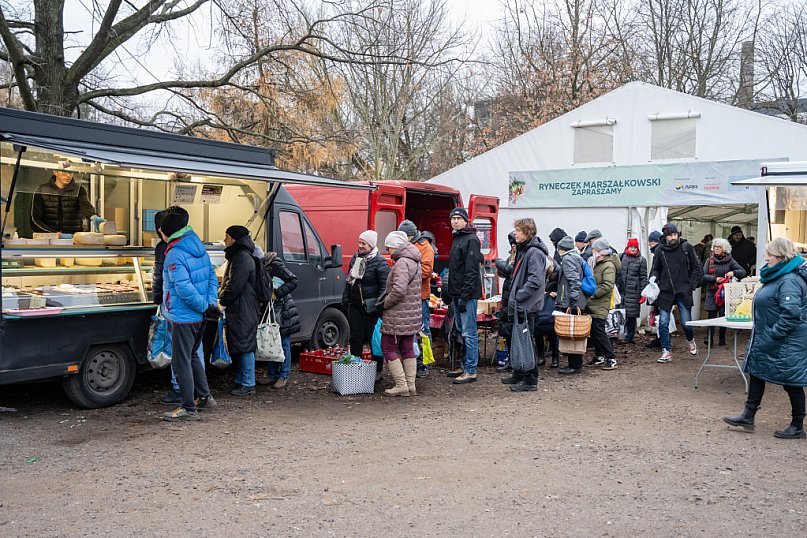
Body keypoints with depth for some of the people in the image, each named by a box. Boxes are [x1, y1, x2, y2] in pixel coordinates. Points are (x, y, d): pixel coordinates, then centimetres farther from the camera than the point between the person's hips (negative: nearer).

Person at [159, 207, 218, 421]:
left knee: (181, 363, -1)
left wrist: (204, 306, -16)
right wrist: (210, 304, 1)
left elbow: (184, 288, -26)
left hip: (183, 317, -9)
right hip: (199, 317, 9)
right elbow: (212, 277, 9)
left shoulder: (174, 254, -18)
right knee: (192, 356, 24)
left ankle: (188, 409, 4)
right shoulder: (198, 247, 9)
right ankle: (204, 397, 31)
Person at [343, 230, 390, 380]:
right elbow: (349, 280, 21)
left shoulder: (380, 262, -11)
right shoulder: (355, 259, 11)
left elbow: (384, 286, -12)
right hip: (355, 306, 6)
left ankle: (378, 370, 14)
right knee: (355, 338, 9)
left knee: (374, 339, 2)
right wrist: (345, 299, 18)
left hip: (371, 308, -6)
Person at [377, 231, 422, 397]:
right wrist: (387, 301, 16)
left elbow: (399, 290, -28)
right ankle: (411, 385, 17)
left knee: (388, 347, 0)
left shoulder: (402, 263, -19)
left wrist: (384, 304, -14)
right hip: (412, 314, 10)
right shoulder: (414, 262, 14)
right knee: (408, 349, 14)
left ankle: (401, 385, 0)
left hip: (398, 316, -10)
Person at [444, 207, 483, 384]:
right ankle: (465, 366, 23)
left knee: (469, 333, -6)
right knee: (461, 332, 15)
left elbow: (472, 271, -19)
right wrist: (450, 292, 19)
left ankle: (471, 371, -2)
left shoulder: (471, 240, -12)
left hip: (467, 294, -10)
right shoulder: (456, 239, 18)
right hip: (457, 294, 10)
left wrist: (464, 296, -22)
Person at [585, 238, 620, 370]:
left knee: (598, 330, -10)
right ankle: (599, 357, 23)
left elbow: (608, 286, -23)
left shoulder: (608, 266, -14)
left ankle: (611, 359, -5)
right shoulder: (596, 264, 15)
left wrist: (593, 294, -20)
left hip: (600, 305, -9)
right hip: (591, 304, 9)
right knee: (593, 331, 13)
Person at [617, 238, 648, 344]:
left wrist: (643, 293, -4)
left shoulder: (641, 260, 3)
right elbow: (617, 273, 14)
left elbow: (643, 277, 1)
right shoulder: (621, 257, 9)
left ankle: (629, 337, 11)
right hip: (621, 290, 2)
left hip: (634, 291, -2)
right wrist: (617, 286, 10)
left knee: (631, 315, 3)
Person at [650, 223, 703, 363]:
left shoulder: (686, 247, -1)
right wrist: (654, 279, -6)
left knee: (686, 322, 3)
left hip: (684, 292, -1)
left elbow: (696, 268, 5)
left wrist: (692, 285, -3)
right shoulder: (660, 250, 3)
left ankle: (691, 341, 35)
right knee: (663, 323, -2)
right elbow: (656, 269, 13)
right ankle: (666, 352, 8)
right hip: (665, 292, 1)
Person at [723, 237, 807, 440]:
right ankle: (748, 417, 23)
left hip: (786, 345, -11)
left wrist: (773, 334, -25)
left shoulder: (790, 280, -23)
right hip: (767, 341, 11)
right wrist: (765, 334, 18)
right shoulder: (777, 276, 10)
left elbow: (791, 313, -31)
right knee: (756, 373, 14)